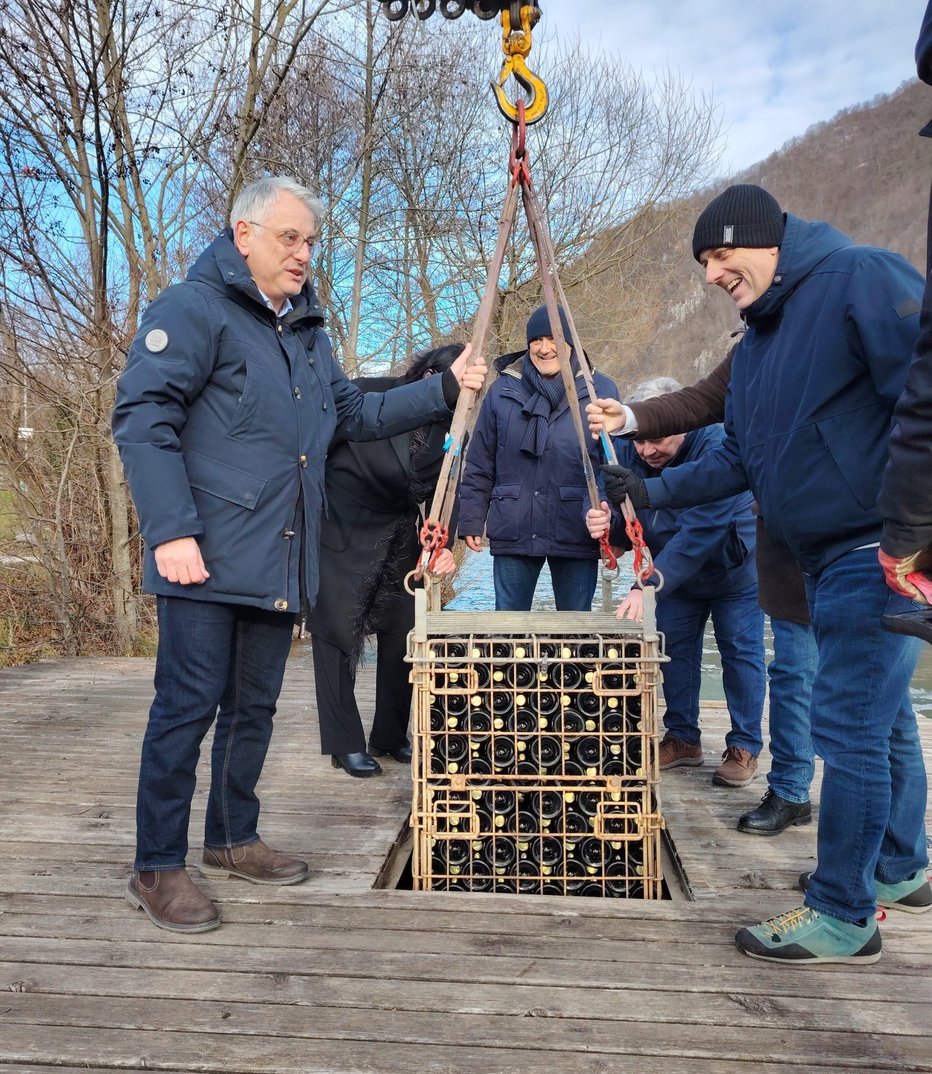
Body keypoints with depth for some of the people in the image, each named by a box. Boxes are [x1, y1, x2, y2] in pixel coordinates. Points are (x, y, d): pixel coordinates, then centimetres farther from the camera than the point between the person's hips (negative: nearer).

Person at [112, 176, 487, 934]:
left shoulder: (307, 330, 20)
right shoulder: (196, 309, -5)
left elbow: (356, 414, 25)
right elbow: (141, 418, -13)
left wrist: (444, 390, 15)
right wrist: (171, 530, -21)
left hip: (281, 562, 8)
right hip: (207, 559, -7)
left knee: (254, 706, 14)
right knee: (189, 705, -3)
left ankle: (233, 841, 30)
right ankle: (157, 869, 12)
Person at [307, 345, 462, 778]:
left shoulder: (449, 429, -1)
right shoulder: (365, 397, -14)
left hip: (400, 542, 5)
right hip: (341, 534, -5)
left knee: (401, 637, 7)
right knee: (337, 636, -1)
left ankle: (391, 737, 22)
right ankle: (345, 745, 11)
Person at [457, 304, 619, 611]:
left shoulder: (600, 390, 1)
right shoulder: (503, 390, 5)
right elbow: (479, 465, 8)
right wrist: (471, 521, 5)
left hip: (576, 536, -1)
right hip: (512, 535, 1)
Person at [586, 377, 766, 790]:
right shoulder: (626, 451, -16)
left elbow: (698, 532, -41)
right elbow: (615, 505, -12)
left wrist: (646, 586, -46)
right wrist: (602, 520, -39)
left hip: (733, 570, -5)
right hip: (674, 574, 5)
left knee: (740, 652, 2)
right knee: (675, 651, 8)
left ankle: (744, 747, 15)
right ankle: (682, 738, 23)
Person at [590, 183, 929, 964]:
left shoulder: (859, 278, -11)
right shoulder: (756, 347, 16)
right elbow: (741, 460, 19)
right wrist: (654, 491, 11)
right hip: (828, 560, 9)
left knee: (849, 724, -6)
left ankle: (842, 916, 9)